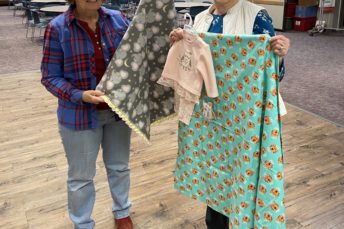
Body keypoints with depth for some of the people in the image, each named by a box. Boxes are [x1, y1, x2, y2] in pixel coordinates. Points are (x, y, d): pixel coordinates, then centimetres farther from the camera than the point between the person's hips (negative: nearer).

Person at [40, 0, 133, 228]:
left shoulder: (118, 19, -4)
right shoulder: (57, 28, -13)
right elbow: (50, 77, -9)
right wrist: (80, 95, -25)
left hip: (119, 110, 3)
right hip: (80, 115, -3)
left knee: (119, 167, 21)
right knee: (81, 176, 14)